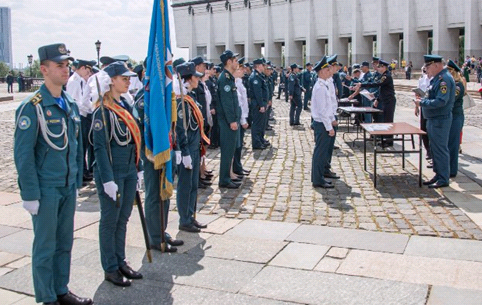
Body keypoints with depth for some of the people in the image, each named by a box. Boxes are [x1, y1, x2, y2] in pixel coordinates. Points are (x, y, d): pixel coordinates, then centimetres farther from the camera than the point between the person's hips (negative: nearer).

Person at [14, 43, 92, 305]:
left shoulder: (71, 105, 8)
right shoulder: (32, 107, -12)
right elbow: (23, 154, -13)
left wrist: (78, 181, 12)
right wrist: (30, 194, -14)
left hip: (68, 188, 6)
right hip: (46, 189, -6)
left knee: (65, 243, 15)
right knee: (45, 246, 6)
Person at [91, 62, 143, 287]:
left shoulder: (125, 106, 10)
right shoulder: (102, 111, -13)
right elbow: (100, 147, -17)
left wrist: (139, 168, 14)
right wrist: (108, 180, -19)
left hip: (129, 172, 8)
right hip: (112, 173, -7)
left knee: (123, 219, 15)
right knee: (110, 221, 5)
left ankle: (120, 262, 28)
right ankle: (110, 269, 17)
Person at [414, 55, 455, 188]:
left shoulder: (445, 79, -19)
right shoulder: (436, 78, 13)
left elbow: (441, 101, -26)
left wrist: (422, 102, -18)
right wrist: (423, 99, 5)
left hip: (440, 120, -10)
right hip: (433, 119, 10)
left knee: (440, 150, -3)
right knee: (435, 149, 16)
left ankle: (443, 180, 5)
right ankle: (438, 175, 27)